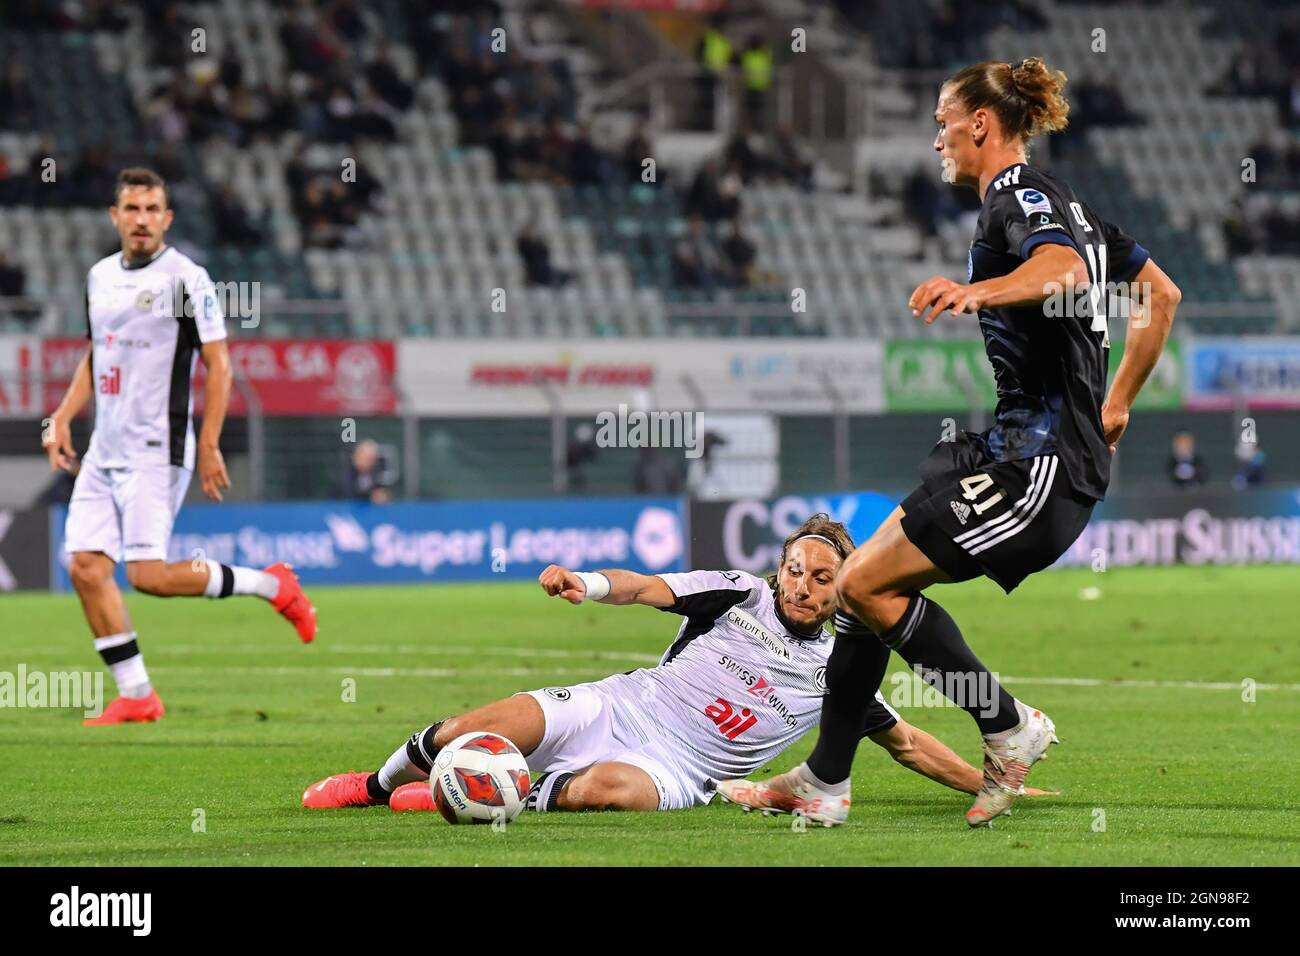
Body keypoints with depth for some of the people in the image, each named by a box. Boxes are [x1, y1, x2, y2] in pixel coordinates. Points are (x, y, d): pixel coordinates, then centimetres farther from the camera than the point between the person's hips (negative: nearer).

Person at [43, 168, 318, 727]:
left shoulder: (186, 279, -8)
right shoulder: (100, 276, 12)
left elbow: (219, 366, -9)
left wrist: (208, 446, -15)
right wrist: (62, 419, 13)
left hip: (157, 450, -7)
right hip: (104, 450, 7)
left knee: (148, 573, -16)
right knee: (86, 568, -2)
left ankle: (270, 586, 4)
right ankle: (136, 696, 6)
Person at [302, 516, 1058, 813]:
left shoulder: (839, 672, 5)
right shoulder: (739, 595, 3)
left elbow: (907, 743, 14)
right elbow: (651, 588, -9)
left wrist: (989, 781, 7)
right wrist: (592, 584, -30)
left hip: (676, 771, -1)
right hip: (618, 708, 1)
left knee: (604, 787, -39)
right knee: (485, 729, -21)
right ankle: (378, 784, 8)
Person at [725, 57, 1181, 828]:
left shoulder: (1017, 195, -10)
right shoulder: (1061, 201, 20)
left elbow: (1064, 269, -34)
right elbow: (1162, 294, 27)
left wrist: (979, 290, -52)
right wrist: (1117, 405, 28)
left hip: (1036, 459, -10)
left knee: (865, 581, -13)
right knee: (871, 582, 10)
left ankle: (1010, 731, -3)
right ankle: (825, 782, 14)